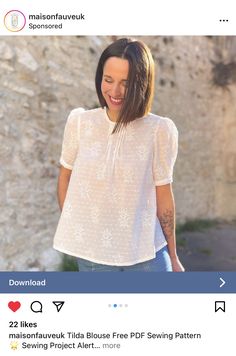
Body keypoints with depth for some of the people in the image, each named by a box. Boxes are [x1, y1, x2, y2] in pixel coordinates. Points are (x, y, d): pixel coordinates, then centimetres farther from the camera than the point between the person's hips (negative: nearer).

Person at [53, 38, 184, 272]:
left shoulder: (159, 130, -9)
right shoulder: (79, 122, -5)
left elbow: (163, 196, -2)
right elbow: (65, 176, 6)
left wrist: (173, 256, 5)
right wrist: (72, 231, 8)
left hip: (146, 254, -1)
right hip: (91, 255, 1)